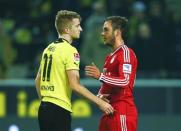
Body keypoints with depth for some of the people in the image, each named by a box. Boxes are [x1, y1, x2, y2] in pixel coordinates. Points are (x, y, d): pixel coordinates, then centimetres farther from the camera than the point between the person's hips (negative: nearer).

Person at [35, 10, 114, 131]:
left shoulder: (48, 49, 14)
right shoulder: (69, 50, -11)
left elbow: (38, 80, 20)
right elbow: (74, 85, -19)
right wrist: (100, 102, -16)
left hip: (44, 108, 9)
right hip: (59, 109, -9)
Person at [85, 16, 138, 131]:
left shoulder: (125, 53, -9)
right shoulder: (110, 57, 22)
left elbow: (125, 81, -22)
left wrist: (100, 76, -27)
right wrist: (100, 95, 4)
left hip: (122, 112, -10)